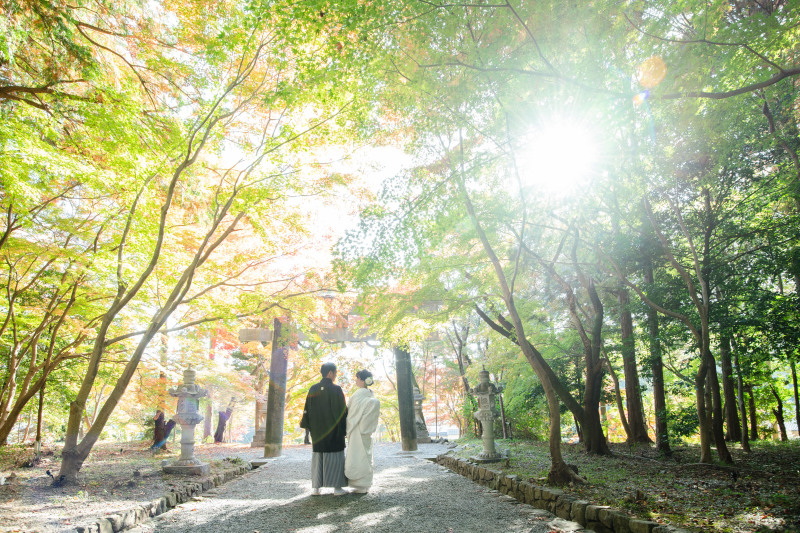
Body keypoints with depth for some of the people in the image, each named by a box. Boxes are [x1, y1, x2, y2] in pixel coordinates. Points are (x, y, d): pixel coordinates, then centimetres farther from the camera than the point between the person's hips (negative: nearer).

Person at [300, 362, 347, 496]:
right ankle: (337, 487, 4)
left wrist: (305, 424, 15)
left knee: (318, 456, 10)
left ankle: (316, 487, 11)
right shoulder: (336, 389, -11)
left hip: (317, 430, 4)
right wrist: (344, 427, 0)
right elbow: (343, 410, -10)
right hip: (334, 430, -4)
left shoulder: (313, 389, 0)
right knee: (335, 457, 3)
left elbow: (307, 409, 4)